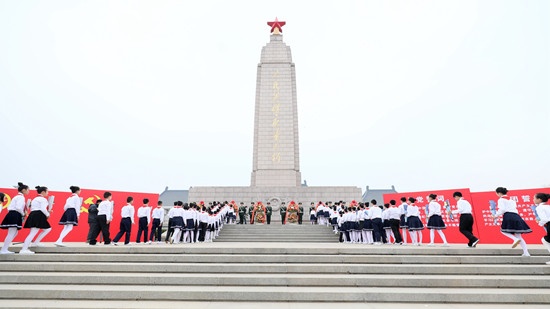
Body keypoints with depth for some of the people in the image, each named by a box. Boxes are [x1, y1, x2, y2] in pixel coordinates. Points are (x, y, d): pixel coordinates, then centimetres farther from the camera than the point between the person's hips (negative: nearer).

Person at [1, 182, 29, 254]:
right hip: (14, 215, -11)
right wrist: (23, 214, -6)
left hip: (12, 215, 11)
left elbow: (9, 207, 20)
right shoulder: (21, 197, -11)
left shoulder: (17, 197, 20)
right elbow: (18, 208, -23)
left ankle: (4, 249, 13)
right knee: (11, 234, -9)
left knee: (14, 233, 13)